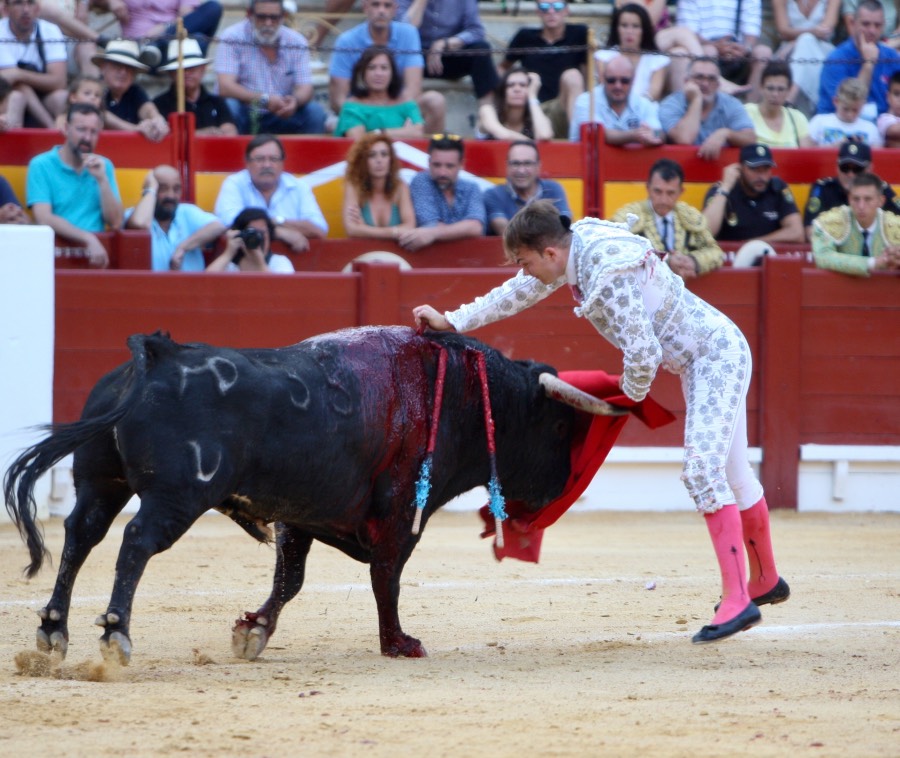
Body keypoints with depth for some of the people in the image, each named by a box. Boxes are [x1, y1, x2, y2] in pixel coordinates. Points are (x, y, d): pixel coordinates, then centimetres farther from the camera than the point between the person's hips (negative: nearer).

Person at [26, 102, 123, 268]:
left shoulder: (104, 166, 14)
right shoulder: (41, 166, 1)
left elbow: (115, 223, 5)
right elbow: (44, 219, -11)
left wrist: (102, 180, -5)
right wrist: (88, 239, -20)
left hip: (96, 250, 3)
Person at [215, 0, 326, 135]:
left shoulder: (296, 42, 0)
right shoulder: (231, 38, -11)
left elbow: (304, 88, -6)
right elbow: (225, 88, -21)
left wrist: (295, 101, -31)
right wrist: (263, 99, -35)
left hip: (280, 116, 3)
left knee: (315, 112, -19)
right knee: (229, 107, -32)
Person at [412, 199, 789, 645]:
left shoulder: (610, 275, -30)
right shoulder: (576, 246, -1)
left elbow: (642, 355, -30)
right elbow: (521, 292, 13)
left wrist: (633, 392, -8)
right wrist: (452, 322, 13)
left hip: (717, 353, -10)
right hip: (703, 360, 10)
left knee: (703, 467, -19)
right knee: (730, 470, 19)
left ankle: (738, 600, -23)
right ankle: (766, 581, 34)